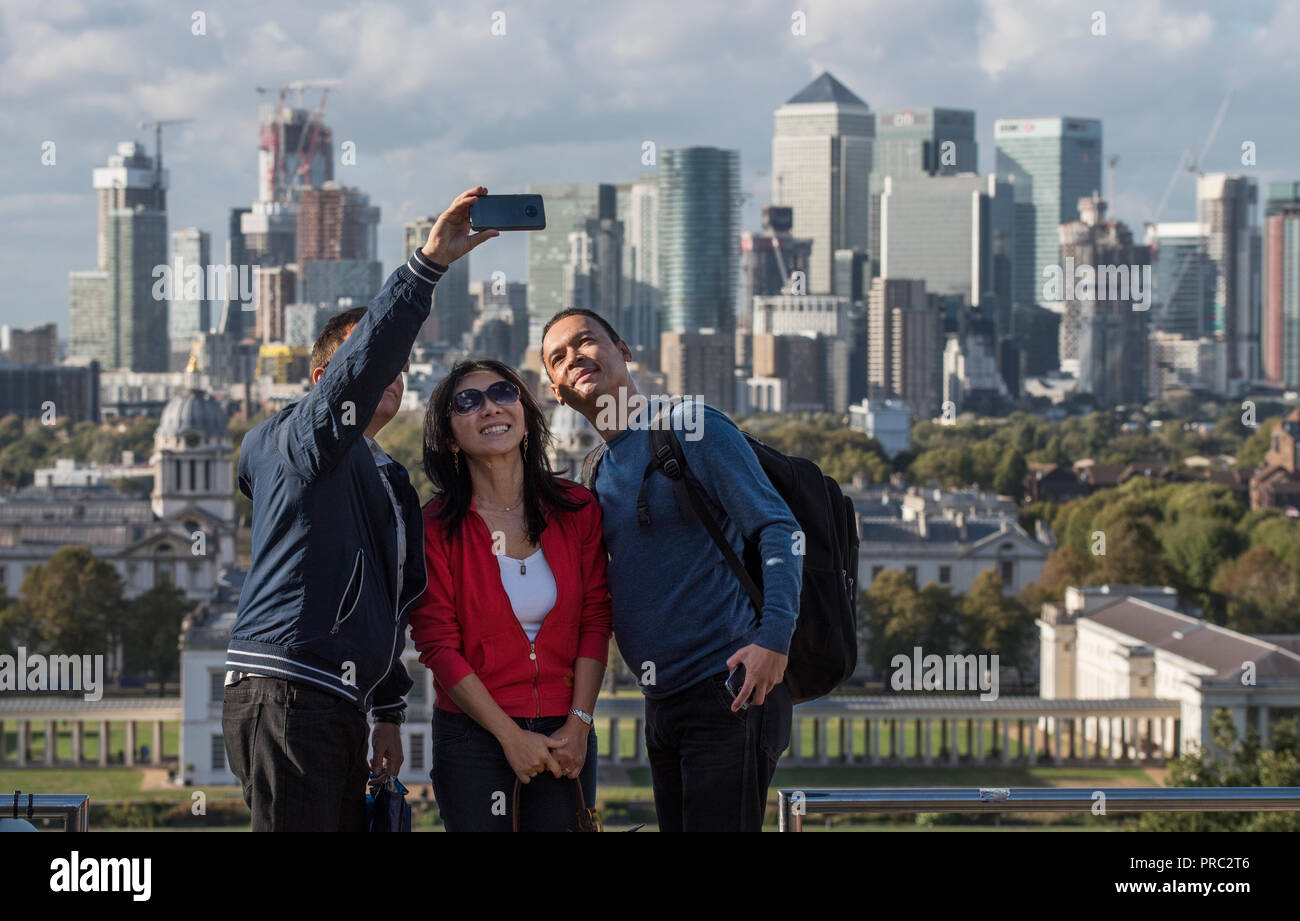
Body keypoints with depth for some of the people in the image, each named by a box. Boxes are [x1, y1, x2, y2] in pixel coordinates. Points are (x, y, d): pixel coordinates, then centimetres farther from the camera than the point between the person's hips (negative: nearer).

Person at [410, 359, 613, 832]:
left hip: (564, 737, 2)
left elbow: (595, 622, 3)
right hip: (471, 736, -2)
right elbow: (438, 646, -7)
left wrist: (579, 723, -6)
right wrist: (511, 736, -11)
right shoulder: (436, 527, -5)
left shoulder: (577, 510, 3)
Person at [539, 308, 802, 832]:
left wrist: (774, 636, -24)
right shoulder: (600, 479, 19)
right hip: (662, 704, 8)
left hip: (730, 692, -8)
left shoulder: (692, 429, -5)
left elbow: (779, 529, -12)